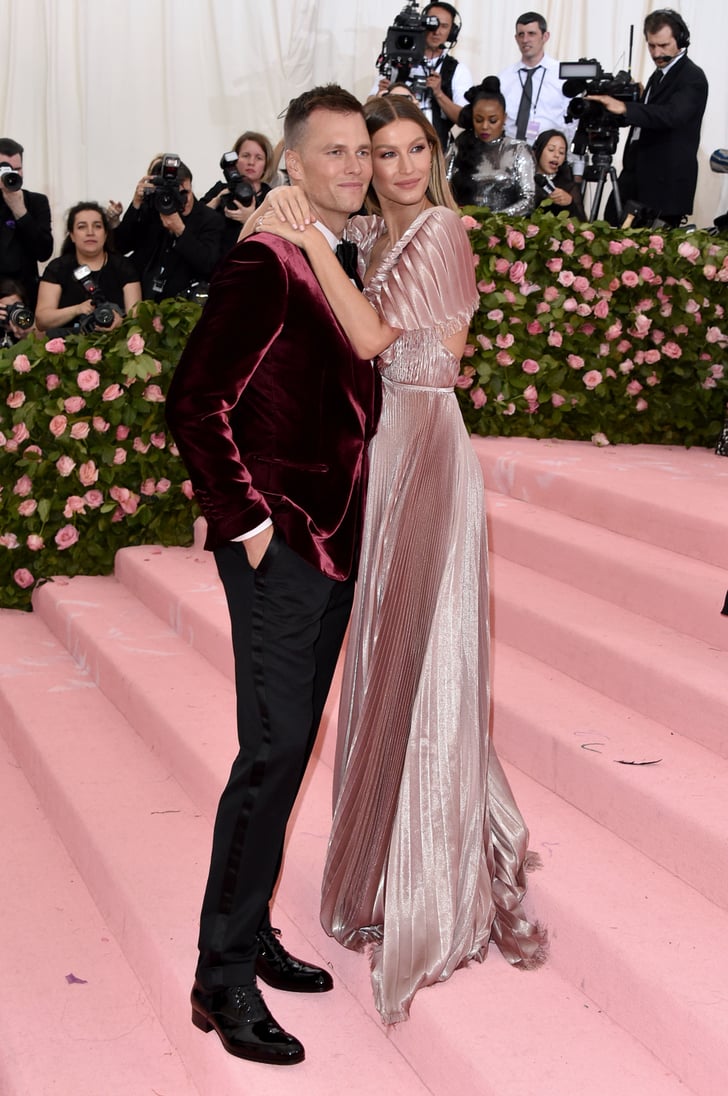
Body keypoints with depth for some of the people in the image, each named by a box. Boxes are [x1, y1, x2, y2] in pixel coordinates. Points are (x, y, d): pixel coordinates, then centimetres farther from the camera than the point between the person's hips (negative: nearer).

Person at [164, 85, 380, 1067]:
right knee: (274, 751, -8)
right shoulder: (264, 266, -12)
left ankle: (249, 936, 26)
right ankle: (225, 977, 3)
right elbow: (196, 404, -15)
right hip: (279, 549, -9)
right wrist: (248, 520, -15)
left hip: (335, 546, 9)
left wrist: (350, 520, 14)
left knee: (290, 748, 14)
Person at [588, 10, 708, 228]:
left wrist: (624, 108, -42)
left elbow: (672, 115, -30)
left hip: (667, 182, -9)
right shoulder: (659, 75, 17)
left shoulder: (692, 78, -12)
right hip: (637, 174, 9)